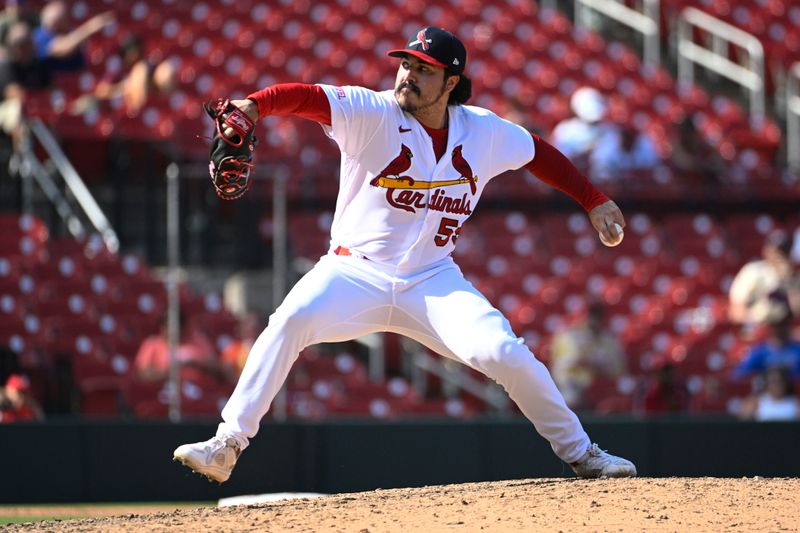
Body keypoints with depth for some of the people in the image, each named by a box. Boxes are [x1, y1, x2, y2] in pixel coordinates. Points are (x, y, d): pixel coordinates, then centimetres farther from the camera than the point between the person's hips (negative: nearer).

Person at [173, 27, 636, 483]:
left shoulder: (484, 132, 1)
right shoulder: (372, 114, -11)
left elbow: (540, 153, 19)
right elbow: (306, 97, -27)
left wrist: (594, 200, 18)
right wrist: (254, 106, -46)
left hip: (433, 282, 2)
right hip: (355, 272, -2)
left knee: (505, 354, -16)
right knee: (291, 321, -29)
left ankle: (581, 454, 5)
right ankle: (226, 446, -24)